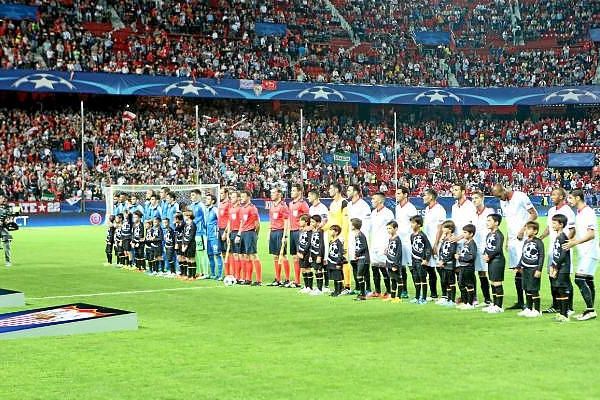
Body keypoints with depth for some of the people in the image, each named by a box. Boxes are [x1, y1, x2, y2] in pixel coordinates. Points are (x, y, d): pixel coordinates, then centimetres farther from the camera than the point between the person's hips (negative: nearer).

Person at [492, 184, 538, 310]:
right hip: (513, 239, 7)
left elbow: (534, 214, -8)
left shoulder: (520, 197, -9)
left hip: (523, 238, -7)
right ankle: (520, 302, 11)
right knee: (516, 271, 7)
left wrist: (523, 229, -15)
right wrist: (507, 239, 16)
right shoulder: (503, 202, 14)